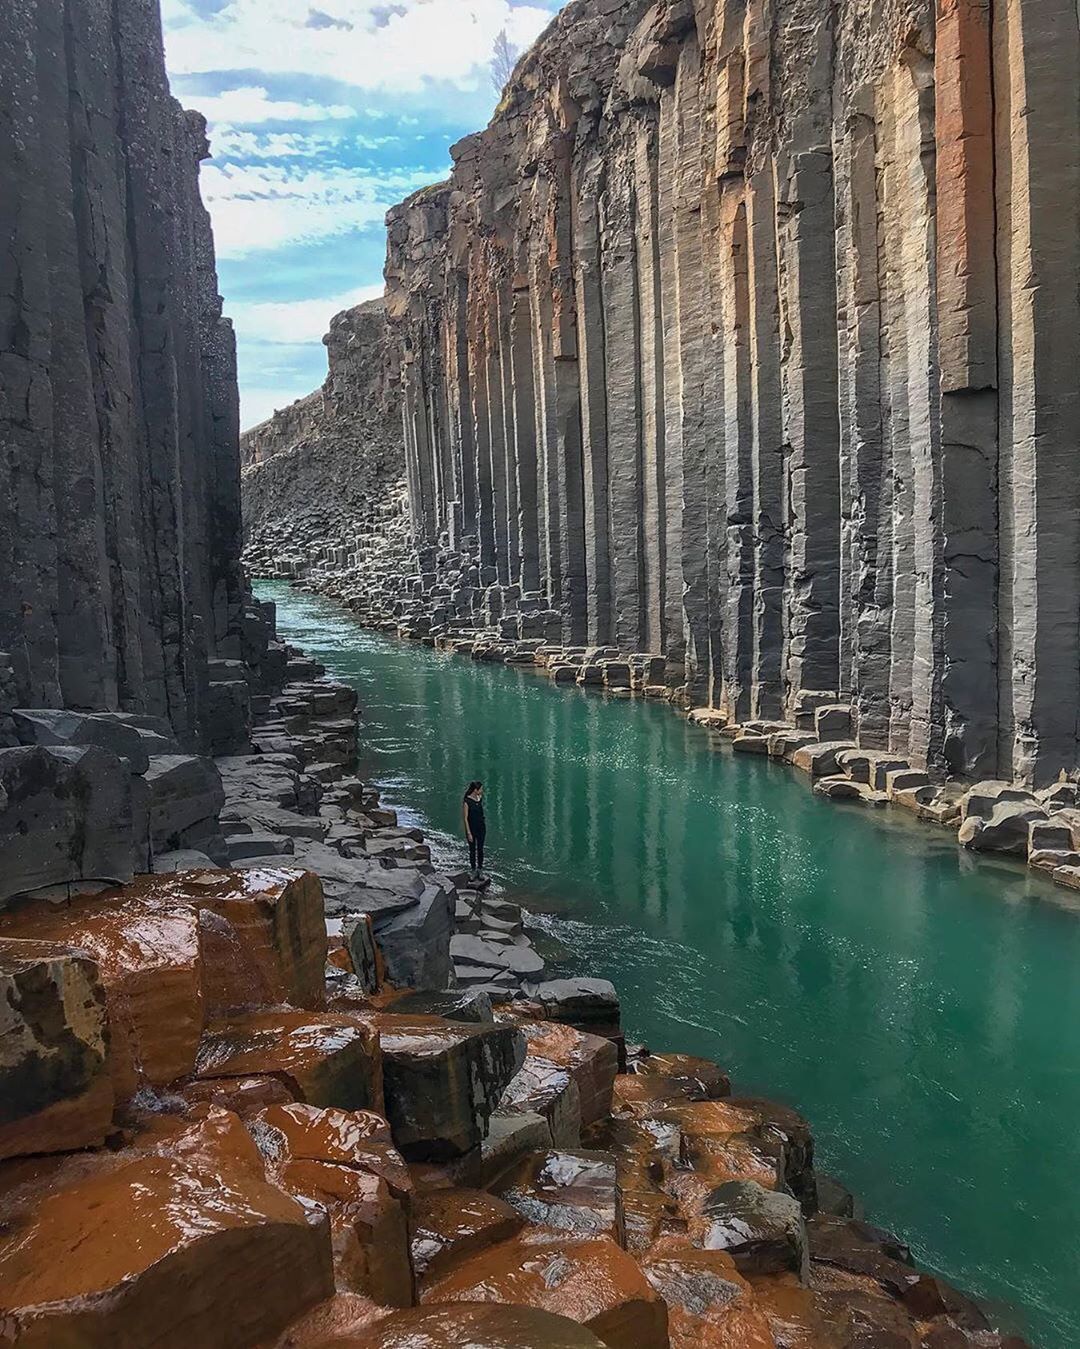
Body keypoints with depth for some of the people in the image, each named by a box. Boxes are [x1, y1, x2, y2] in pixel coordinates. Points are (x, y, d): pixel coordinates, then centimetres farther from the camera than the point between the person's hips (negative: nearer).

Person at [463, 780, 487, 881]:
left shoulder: (480, 798, -1)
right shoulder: (467, 801, -18)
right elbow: (465, 818, -16)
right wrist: (469, 833, -17)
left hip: (481, 827, 5)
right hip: (471, 828, -5)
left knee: (480, 849, 10)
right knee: (472, 850, 8)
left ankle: (480, 871, 19)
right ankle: (474, 871, 20)